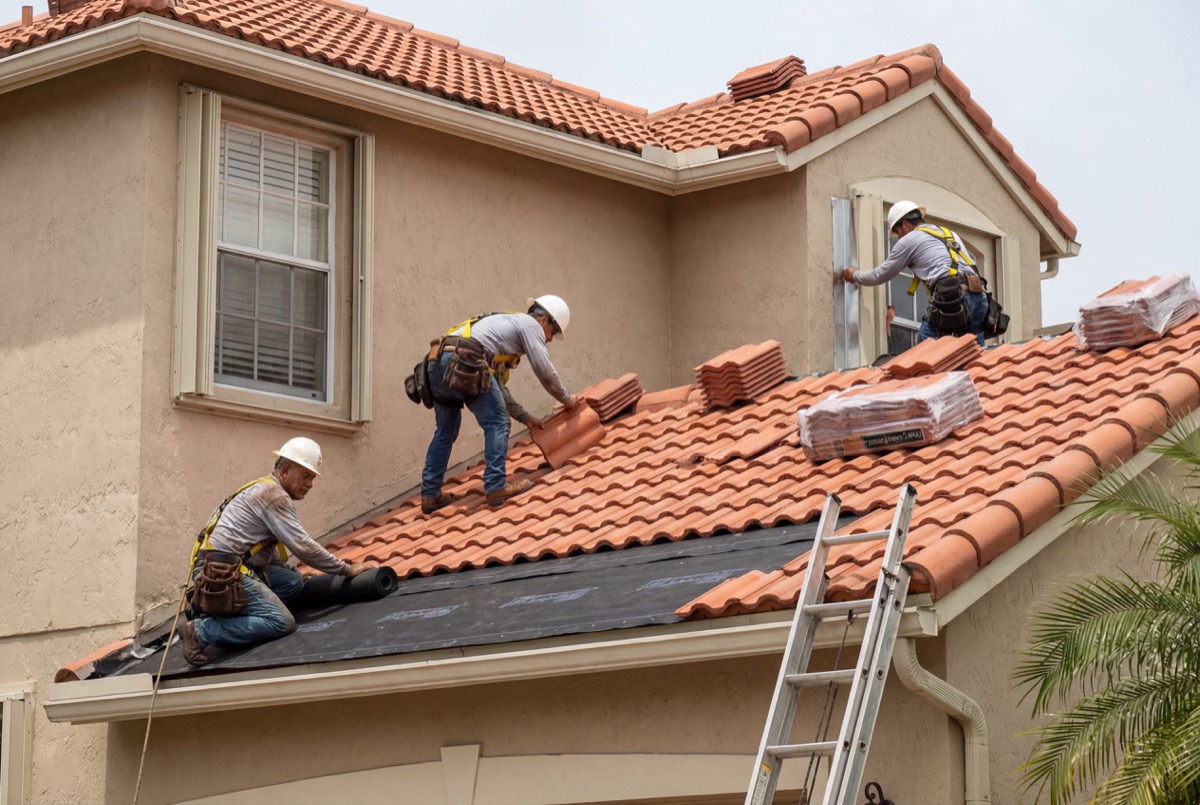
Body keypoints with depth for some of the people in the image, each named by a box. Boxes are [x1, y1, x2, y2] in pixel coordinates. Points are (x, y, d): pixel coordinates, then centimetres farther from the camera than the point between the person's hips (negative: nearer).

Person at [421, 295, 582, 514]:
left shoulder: (509, 324, 38)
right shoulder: (530, 325, 12)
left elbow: (498, 387, 40)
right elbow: (545, 372, 7)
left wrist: (525, 417, 41)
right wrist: (566, 399, 24)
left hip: (438, 361, 9)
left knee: (445, 431, 19)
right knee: (496, 424, 1)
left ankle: (430, 495, 18)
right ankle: (496, 486, -3)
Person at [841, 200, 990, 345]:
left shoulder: (909, 240, 11)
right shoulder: (950, 233, 30)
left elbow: (880, 275, 21)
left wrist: (854, 276, 39)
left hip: (952, 298, -7)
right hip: (979, 296, 7)